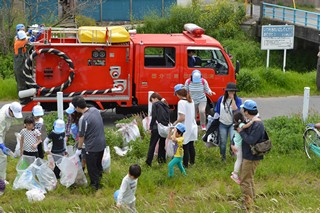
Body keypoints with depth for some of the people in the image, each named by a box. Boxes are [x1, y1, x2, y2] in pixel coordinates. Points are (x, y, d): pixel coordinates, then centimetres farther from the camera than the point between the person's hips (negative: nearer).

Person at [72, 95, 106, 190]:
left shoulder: (83, 119, -25)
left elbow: (81, 135, -14)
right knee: (98, 163, 27)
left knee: (91, 166, 12)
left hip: (92, 147, -7)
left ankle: (95, 184, 24)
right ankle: (99, 178, 44)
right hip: (102, 143, 7)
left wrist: (79, 148, -1)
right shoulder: (95, 110, -3)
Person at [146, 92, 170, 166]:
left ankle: (148, 162, -3)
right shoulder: (165, 105, 16)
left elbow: (154, 117, -10)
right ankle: (162, 160, 15)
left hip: (157, 128, -6)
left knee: (152, 145, -1)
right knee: (162, 144, 16)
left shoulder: (155, 105, -3)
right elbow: (168, 117, 13)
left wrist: (151, 127, -5)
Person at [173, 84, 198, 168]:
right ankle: (192, 161, 32)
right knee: (191, 145, 20)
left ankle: (185, 164, 8)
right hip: (192, 126, 8)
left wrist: (175, 123, -8)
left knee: (185, 147, 2)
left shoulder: (181, 102, -19)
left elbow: (182, 118, -23)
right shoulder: (191, 101, 5)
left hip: (185, 129, -8)